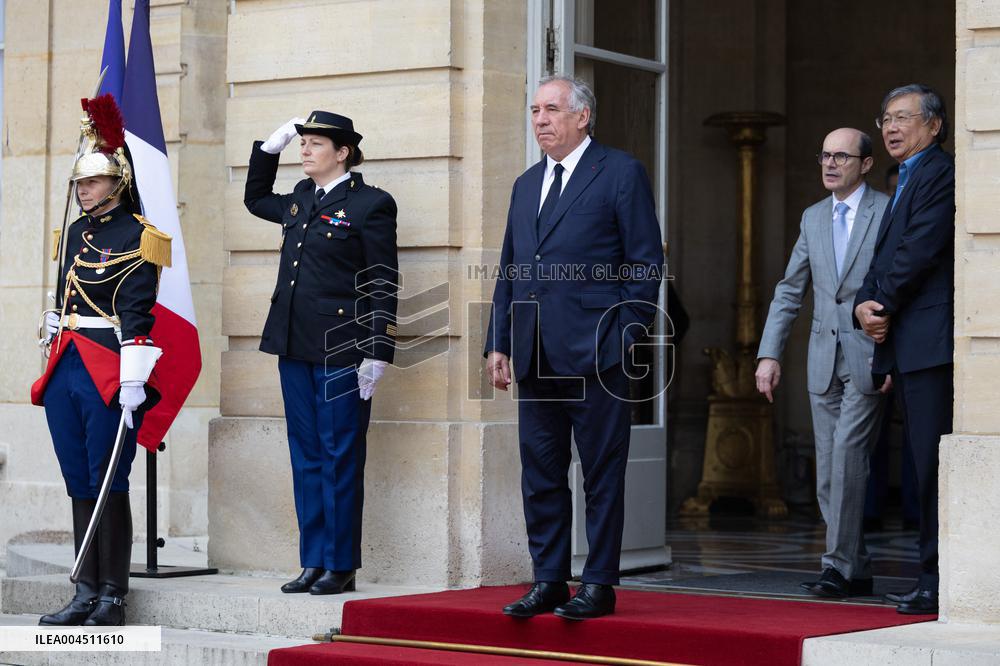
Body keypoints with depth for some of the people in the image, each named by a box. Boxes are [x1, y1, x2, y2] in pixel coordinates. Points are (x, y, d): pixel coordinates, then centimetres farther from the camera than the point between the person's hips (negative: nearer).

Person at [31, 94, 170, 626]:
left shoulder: (135, 237, -7)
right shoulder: (75, 233, 16)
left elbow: (137, 314, -13)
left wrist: (132, 383, -18)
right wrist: (52, 360, 17)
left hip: (107, 375, -7)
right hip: (65, 369, 7)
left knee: (108, 485, -3)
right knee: (79, 485, 9)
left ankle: (113, 597, 4)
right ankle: (86, 594, 14)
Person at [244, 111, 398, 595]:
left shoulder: (370, 205, -6)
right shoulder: (301, 198, 15)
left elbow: (383, 284, -8)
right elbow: (255, 199, 36)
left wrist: (378, 352, -14)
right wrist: (268, 149, 21)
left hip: (341, 351, -7)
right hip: (295, 346, 7)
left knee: (339, 459, -2)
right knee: (306, 458, 9)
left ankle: (341, 567, 5)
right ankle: (314, 563, 14)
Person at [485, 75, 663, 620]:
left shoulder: (621, 173, 0)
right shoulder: (526, 185, 19)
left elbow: (646, 261, -4)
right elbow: (509, 270, 20)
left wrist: (628, 333, -10)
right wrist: (497, 344, 12)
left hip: (595, 351, -6)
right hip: (535, 357, 6)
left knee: (602, 473, -1)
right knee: (541, 473, 8)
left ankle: (598, 585, 5)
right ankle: (548, 581, 15)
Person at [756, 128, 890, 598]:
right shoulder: (813, 218, 14)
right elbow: (790, 291, 15)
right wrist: (769, 353, 7)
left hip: (868, 359, -6)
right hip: (824, 361, 6)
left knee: (847, 457, -15)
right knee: (828, 471, 6)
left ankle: (839, 566, -10)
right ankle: (857, 571, 13)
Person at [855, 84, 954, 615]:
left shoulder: (941, 173, -7)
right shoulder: (906, 182, 24)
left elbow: (921, 250, -15)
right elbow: (885, 259, 20)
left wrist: (885, 308, -7)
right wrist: (866, 306, 1)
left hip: (929, 341, -10)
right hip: (907, 348, 10)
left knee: (933, 464, -11)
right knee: (925, 465, 11)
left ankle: (938, 583, -10)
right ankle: (933, 579, 15)